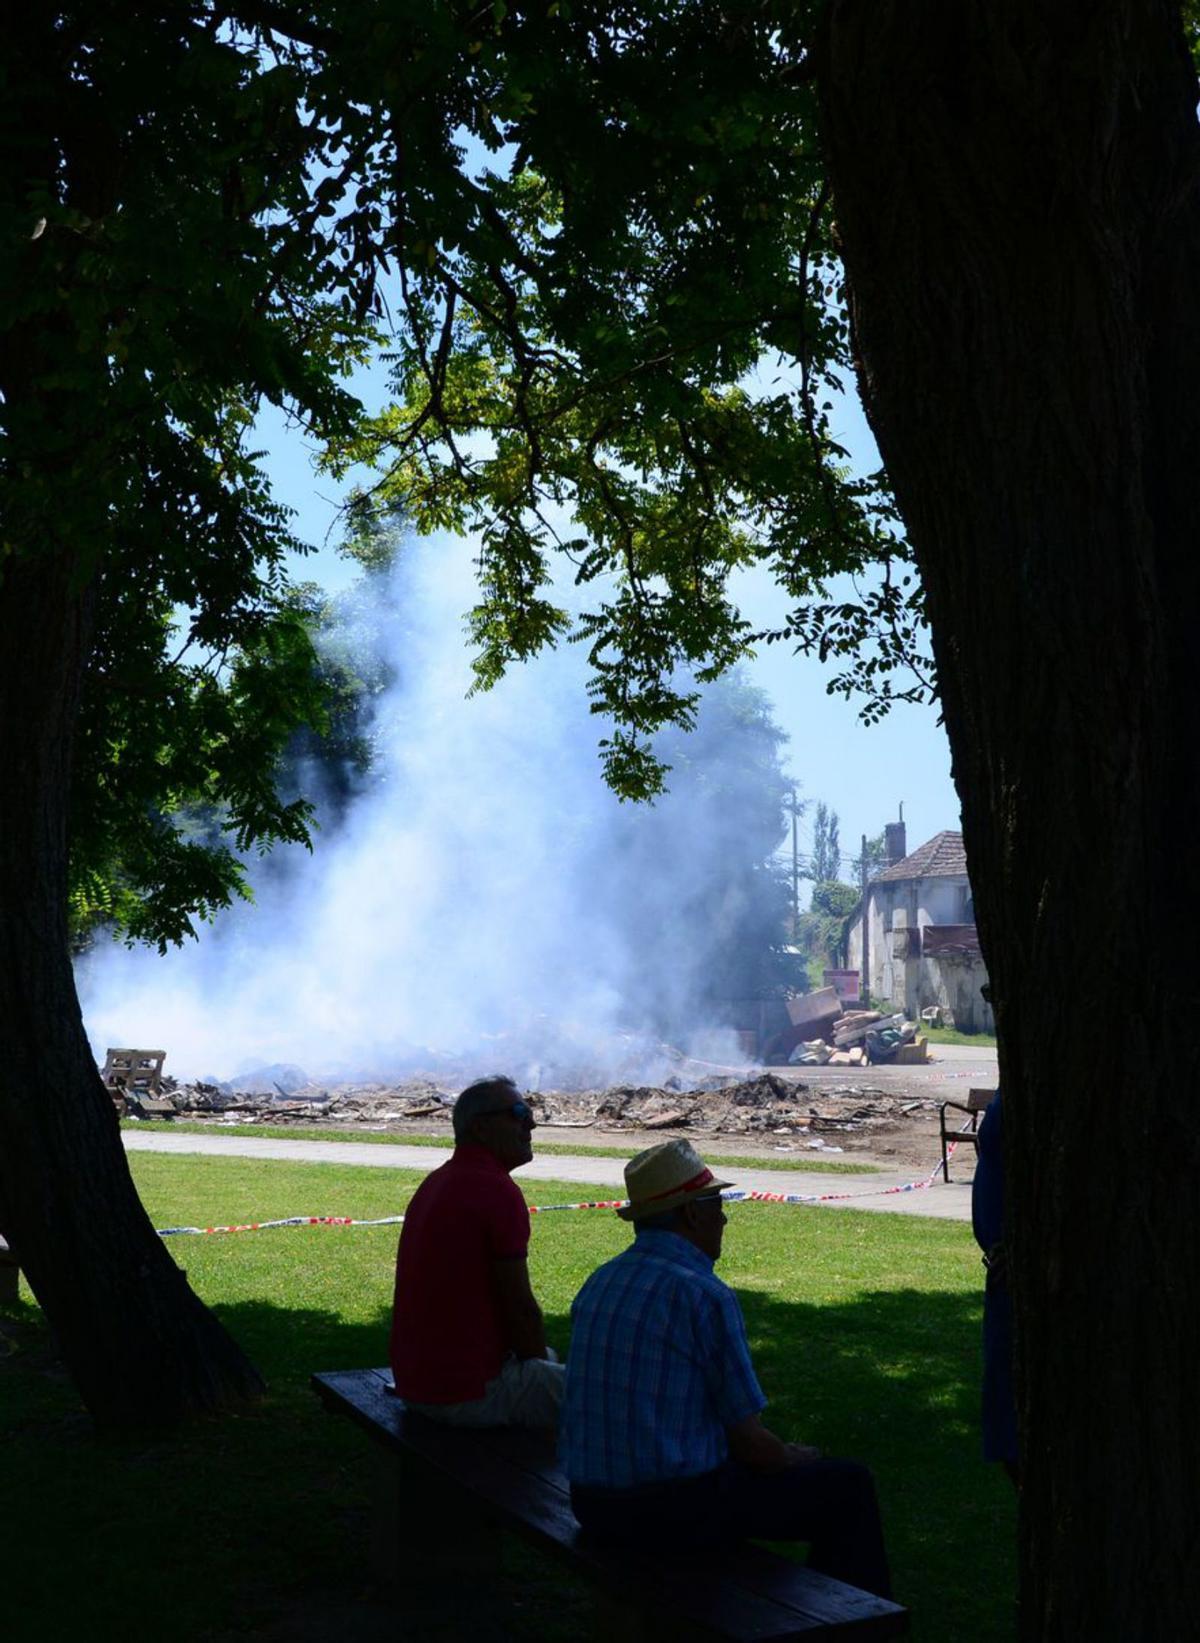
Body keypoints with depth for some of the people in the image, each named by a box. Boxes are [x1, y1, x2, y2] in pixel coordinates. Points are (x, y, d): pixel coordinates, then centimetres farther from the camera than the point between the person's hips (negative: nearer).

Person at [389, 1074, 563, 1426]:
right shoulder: (497, 1190, -19)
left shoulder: (436, 1183, 11)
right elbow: (520, 1308, -17)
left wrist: (539, 1356, 18)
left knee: (548, 1357, 28)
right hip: (470, 1394, -10)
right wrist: (541, 1363, 2)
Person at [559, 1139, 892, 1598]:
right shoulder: (705, 1296, -17)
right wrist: (795, 1459, 10)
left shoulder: (599, 1283, 7)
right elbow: (748, 1441, -13)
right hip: (674, 1508, -8)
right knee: (849, 1486, 7)